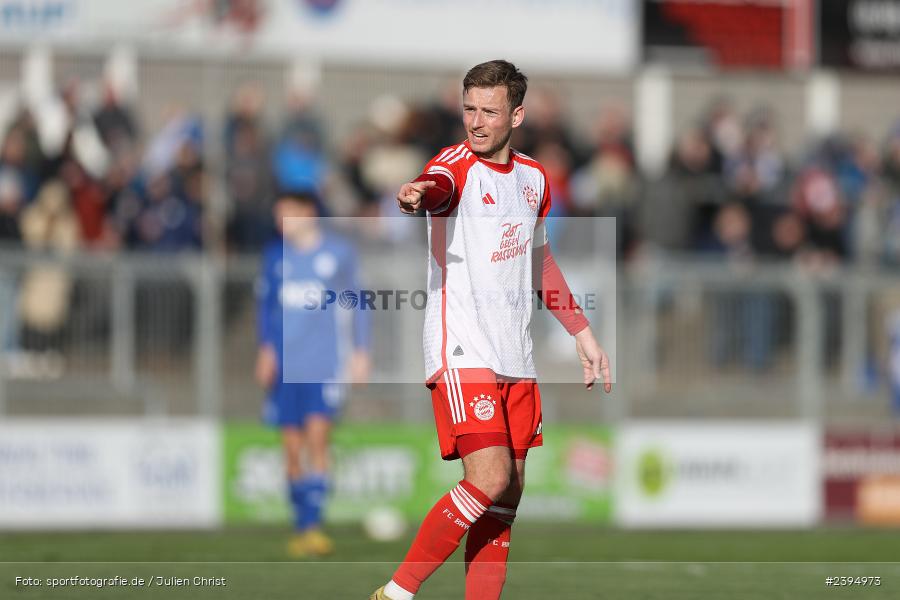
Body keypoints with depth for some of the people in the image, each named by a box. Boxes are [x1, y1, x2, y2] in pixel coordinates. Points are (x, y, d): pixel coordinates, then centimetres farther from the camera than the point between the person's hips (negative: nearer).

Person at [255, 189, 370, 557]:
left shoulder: (339, 252, 2)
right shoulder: (276, 255, 9)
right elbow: (266, 303, 16)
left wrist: (360, 352, 7)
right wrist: (266, 348, 4)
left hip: (326, 364, -3)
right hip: (285, 365, 3)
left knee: (316, 437, -16)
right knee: (293, 447, 2)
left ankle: (313, 525, -17)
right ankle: (301, 528, 11)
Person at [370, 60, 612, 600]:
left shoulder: (534, 178, 12)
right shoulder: (457, 166, -8)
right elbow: (435, 188, -34)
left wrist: (582, 332, 26)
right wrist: (415, 196, -58)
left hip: (516, 361, 7)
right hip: (462, 352, -7)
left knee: (506, 499, 4)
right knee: (490, 480, -19)